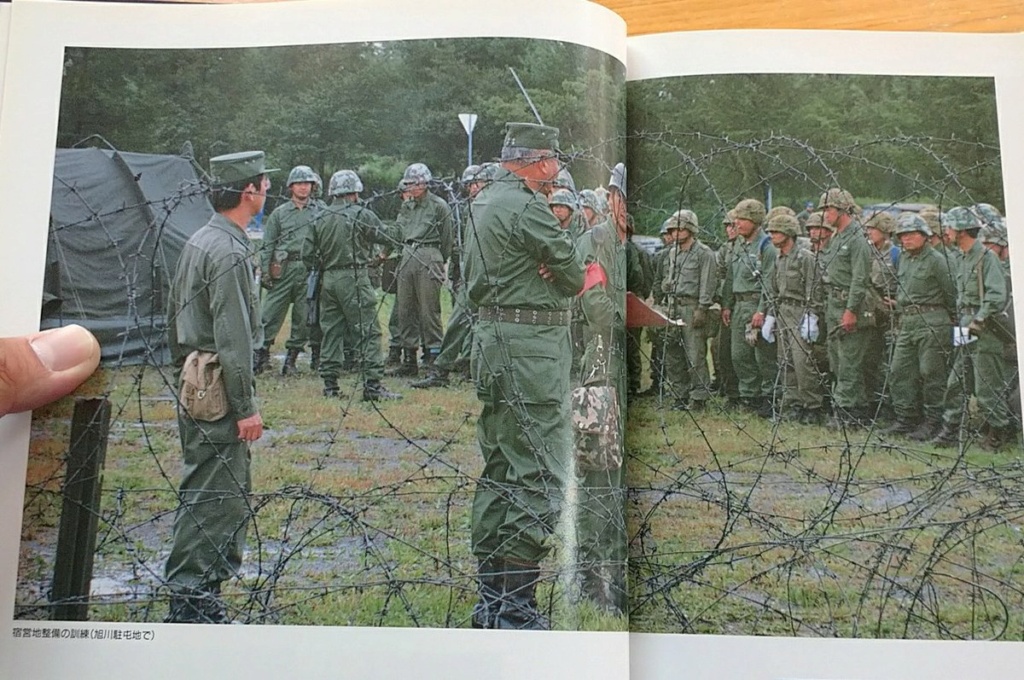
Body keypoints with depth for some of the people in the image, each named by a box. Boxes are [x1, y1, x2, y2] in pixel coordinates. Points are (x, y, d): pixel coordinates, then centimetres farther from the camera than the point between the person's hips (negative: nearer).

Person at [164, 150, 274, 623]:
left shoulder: (198, 242, 13)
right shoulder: (230, 252, -18)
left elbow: (174, 316, 20)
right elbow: (233, 339, -21)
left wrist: (183, 372, 26)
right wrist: (247, 407, -18)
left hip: (195, 384, 10)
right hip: (219, 390, -10)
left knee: (217, 490, 18)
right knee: (214, 495, -4)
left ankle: (201, 584, 30)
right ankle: (190, 600, 3)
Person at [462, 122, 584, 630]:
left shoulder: (482, 203, 17)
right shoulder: (526, 206, -13)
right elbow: (574, 277, -10)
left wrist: (535, 270, 2)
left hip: (491, 337, 10)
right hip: (531, 344, -10)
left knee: (499, 468, 14)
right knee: (538, 474, -7)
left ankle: (489, 596, 23)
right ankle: (515, 606, -3)